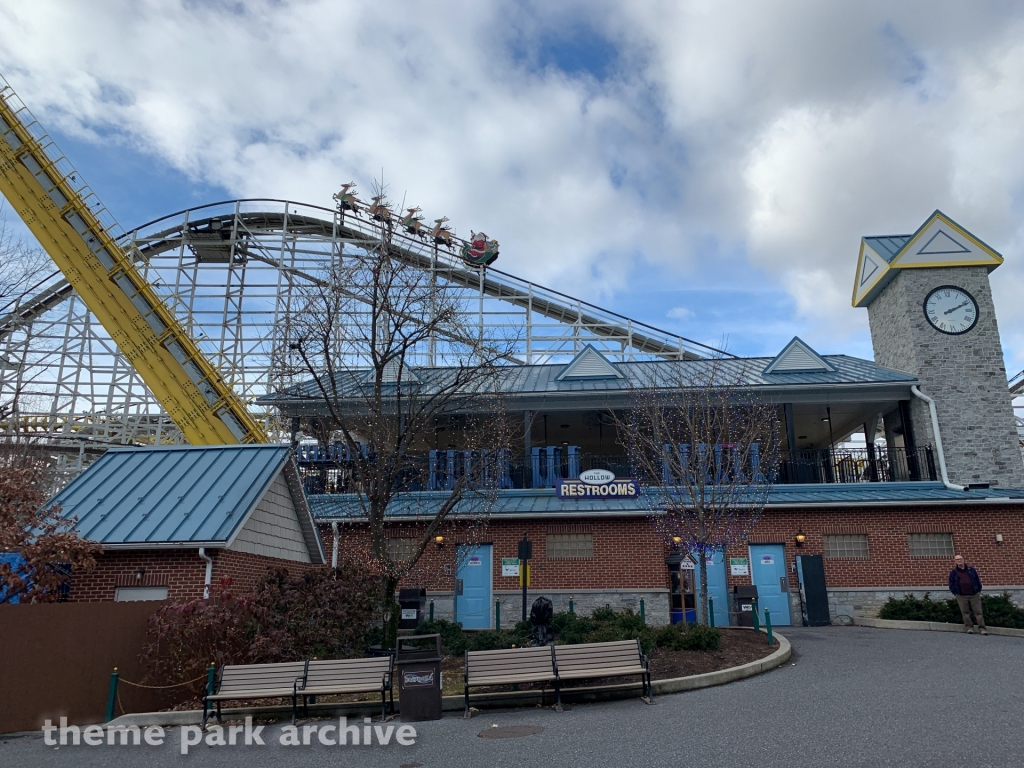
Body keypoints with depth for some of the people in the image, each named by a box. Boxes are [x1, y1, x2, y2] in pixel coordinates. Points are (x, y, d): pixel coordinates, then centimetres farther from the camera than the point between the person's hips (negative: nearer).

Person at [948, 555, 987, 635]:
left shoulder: (971, 570, 8)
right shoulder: (953, 572, 6)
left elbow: (977, 580, 13)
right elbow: (951, 584, 9)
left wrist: (979, 591, 7)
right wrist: (955, 593, 3)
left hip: (974, 595, 0)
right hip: (962, 596, 0)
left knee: (978, 611, -1)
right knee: (965, 612, 2)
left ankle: (982, 628, 1)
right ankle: (969, 627, 11)